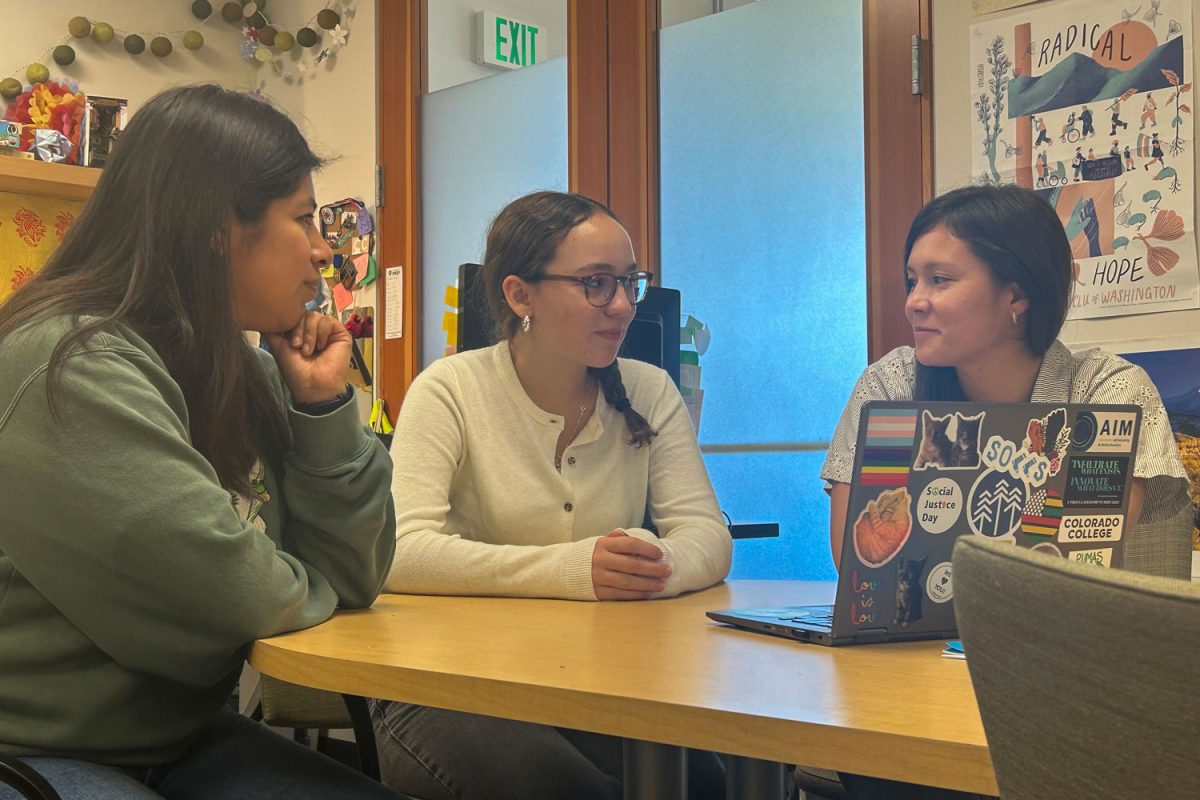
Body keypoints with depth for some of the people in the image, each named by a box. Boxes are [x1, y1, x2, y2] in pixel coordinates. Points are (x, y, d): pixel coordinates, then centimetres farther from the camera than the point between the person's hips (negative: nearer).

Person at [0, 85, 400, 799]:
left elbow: (353, 575, 5)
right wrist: (301, 582, -5)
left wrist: (326, 403, -4)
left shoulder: (245, 371, 6)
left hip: (183, 737, 7)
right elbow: (230, 596, -26)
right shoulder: (74, 368, -20)